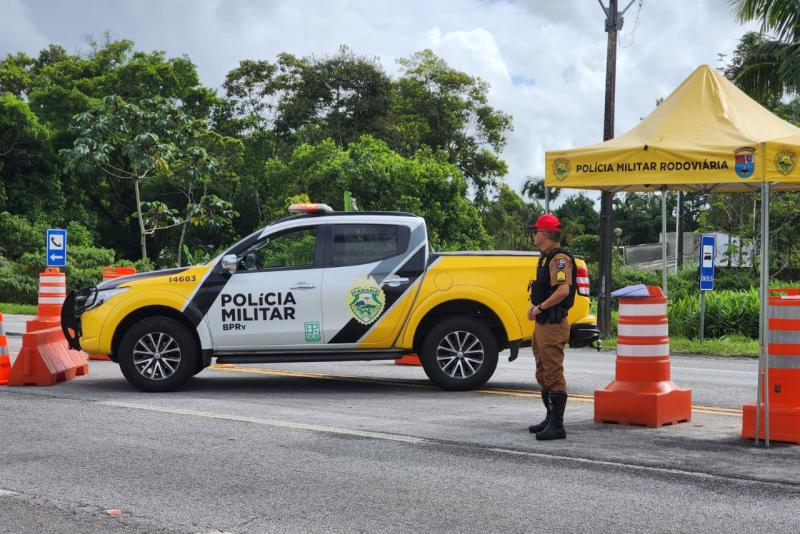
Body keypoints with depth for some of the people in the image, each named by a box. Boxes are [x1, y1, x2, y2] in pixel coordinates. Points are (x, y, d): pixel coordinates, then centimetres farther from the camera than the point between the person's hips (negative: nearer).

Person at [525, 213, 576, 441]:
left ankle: (557, 426, -5)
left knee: (554, 375, -8)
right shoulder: (547, 258, 17)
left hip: (553, 326, -11)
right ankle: (550, 419, 29)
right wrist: (535, 306, 10)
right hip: (542, 324, 11)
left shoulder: (559, 258, -16)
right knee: (543, 375, 18)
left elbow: (563, 290, -29)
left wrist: (540, 307, -20)